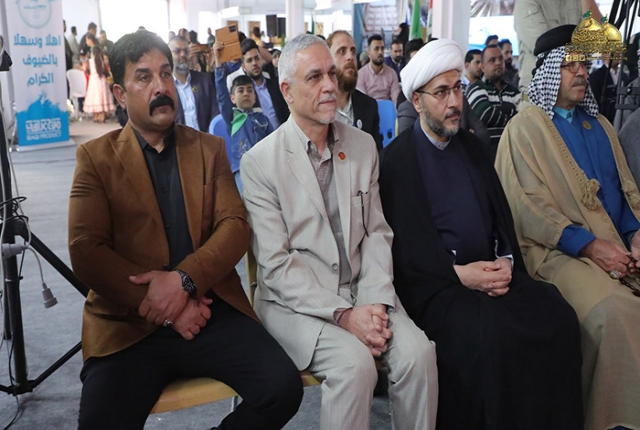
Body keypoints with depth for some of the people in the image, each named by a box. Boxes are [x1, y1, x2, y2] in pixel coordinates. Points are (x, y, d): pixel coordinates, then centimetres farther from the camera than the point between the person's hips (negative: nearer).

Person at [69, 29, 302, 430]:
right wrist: (162, 307, -13)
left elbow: (235, 226, 2)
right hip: (129, 322, -2)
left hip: (211, 310, 2)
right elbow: (86, 250, -4)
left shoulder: (210, 148, 12)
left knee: (283, 387, -18)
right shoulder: (96, 156, 6)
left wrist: (184, 280, -16)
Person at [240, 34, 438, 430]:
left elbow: (377, 233, 6)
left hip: (361, 291, 4)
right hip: (296, 301, -4)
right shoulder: (260, 162, -8)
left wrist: (375, 302, -10)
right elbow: (276, 263, -12)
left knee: (418, 352, -19)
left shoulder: (363, 146, 6)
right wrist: (342, 314, -19)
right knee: (354, 364, -28)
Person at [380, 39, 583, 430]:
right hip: (435, 281, -5)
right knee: (491, 334, -30)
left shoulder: (472, 146, 17)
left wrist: (506, 260, -4)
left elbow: (502, 214, 14)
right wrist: (458, 273, -18)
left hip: (492, 271, 6)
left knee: (559, 317, -17)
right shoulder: (398, 158, -2)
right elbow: (406, 240, -8)